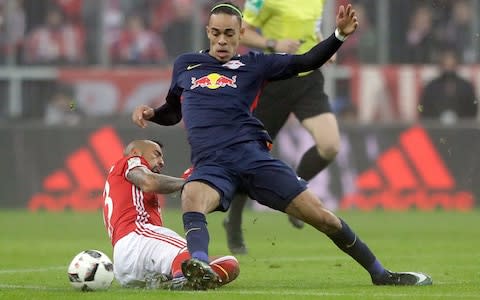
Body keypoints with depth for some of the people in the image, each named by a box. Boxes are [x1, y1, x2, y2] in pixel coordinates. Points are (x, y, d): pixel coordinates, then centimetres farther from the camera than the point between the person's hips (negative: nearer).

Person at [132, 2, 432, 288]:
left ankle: (379, 273, 9)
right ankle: (200, 268, -59)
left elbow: (307, 61, 10)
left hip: (254, 157, 0)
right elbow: (173, 112, 31)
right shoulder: (184, 65, 19)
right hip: (211, 164, 0)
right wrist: (151, 113, 9)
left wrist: (340, 35, -3)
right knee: (191, 197, -38)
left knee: (319, 214, -6)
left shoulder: (253, 64, 15)